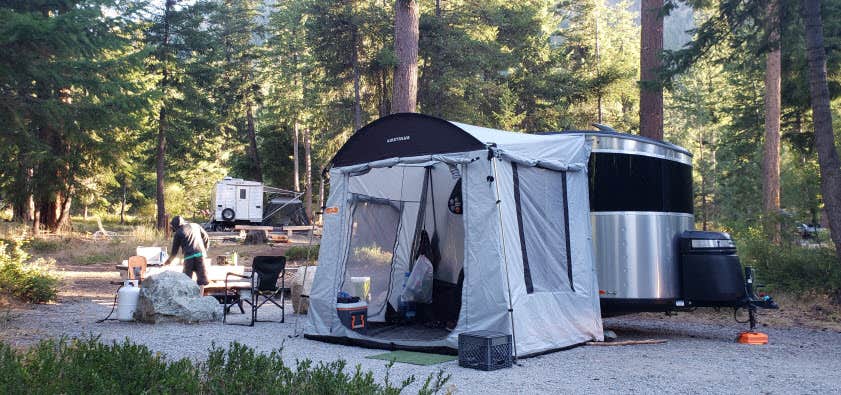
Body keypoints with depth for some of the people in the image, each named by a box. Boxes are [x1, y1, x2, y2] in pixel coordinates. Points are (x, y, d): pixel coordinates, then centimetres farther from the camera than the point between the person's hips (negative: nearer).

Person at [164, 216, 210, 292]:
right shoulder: (196, 226, 15)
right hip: (200, 254, 2)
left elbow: (175, 250, 13)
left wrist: (169, 260, 28)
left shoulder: (178, 233, 8)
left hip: (188, 256, -2)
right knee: (201, 280, 3)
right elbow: (206, 239, 15)